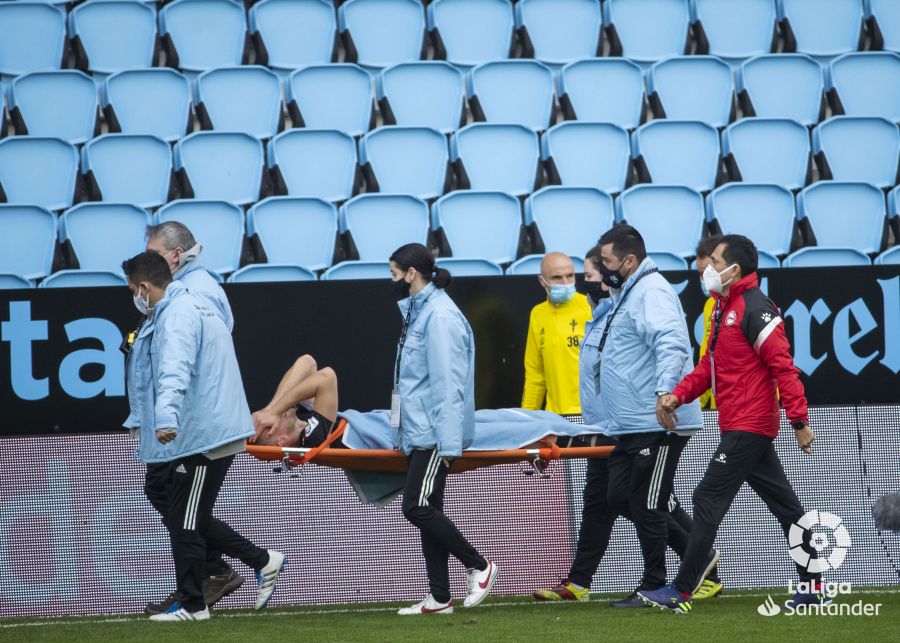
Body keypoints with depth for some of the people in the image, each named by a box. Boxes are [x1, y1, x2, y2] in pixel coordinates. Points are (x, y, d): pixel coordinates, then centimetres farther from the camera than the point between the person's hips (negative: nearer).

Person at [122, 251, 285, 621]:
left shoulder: (177, 316, -16)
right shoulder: (191, 307, 19)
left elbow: (175, 370, -35)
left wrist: (166, 418, -48)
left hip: (202, 435, -11)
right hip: (209, 431, 11)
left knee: (185, 521, -2)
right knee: (183, 516, 15)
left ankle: (191, 605, 6)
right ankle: (263, 562, 17)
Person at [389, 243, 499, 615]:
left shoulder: (440, 316, -15)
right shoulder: (417, 312, 16)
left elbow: (448, 383, -20)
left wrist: (448, 443, -23)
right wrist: (403, 431, 20)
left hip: (434, 434, -10)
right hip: (418, 432, 10)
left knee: (418, 508, -13)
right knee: (426, 512, 8)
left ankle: (479, 566, 0)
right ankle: (439, 599, 10)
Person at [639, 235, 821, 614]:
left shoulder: (755, 309, -16)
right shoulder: (724, 306, 15)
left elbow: (783, 366, -19)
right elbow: (711, 364, 19)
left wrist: (799, 421, -22)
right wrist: (679, 394, 4)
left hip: (747, 427, -10)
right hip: (739, 426, 10)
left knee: (709, 500, -9)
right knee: (784, 504, 11)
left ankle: (681, 592, -7)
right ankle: (813, 585, 15)